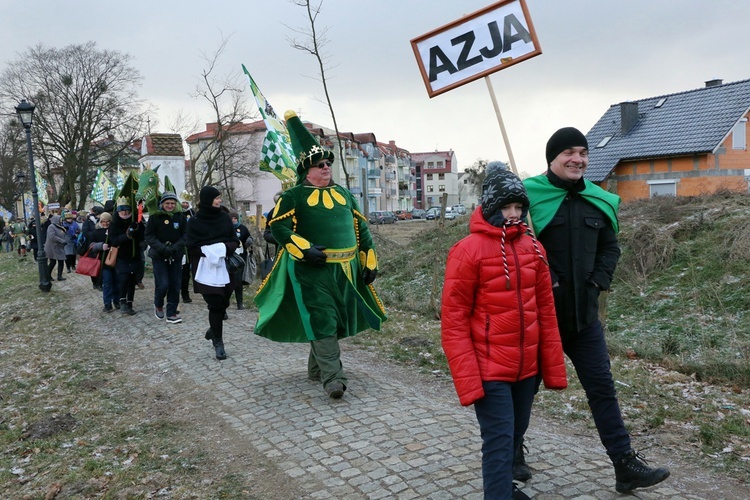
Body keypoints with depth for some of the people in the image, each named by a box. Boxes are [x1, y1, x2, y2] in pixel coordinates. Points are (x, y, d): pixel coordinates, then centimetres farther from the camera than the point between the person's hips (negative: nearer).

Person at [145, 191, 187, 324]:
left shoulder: (180, 217, 2)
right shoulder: (154, 217, -4)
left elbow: (184, 236, 1)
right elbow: (149, 236, -6)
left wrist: (175, 248, -15)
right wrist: (162, 248, -20)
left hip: (176, 256, 3)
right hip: (159, 256, -3)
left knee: (175, 285, 2)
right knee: (163, 284, -9)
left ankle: (171, 313, 14)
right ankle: (158, 305, 21)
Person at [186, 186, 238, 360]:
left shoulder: (225, 217, 5)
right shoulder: (195, 221, -3)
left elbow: (235, 241, 6)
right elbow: (191, 247, -5)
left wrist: (224, 248, -14)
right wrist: (209, 250, -17)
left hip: (225, 267, 3)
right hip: (206, 269, -3)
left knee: (223, 303, 7)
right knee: (215, 305, -5)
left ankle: (213, 329, 35)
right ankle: (218, 342, 7)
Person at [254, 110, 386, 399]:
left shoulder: (344, 194, 16)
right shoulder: (295, 196, 0)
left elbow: (360, 228, 18)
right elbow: (278, 225, -8)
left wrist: (370, 262, 12)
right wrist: (304, 249, -20)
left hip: (345, 270, 6)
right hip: (313, 270, -6)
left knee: (338, 320, 12)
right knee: (322, 322, -11)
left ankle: (317, 369, 28)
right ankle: (333, 378, -9)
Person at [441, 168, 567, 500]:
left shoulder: (532, 248, 4)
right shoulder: (468, 250, -13)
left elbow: (545, 311, 9)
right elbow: (453, 320, -13)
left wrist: (553, 366, 8)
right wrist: (468, 379, -17)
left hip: (526, 367, 6)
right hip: (489, 369, -6)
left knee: (515, 434, 20)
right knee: (499, 441, -3)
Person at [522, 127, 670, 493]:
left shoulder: (598, 201, 7)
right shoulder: (529, 195, -10)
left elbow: (610, 247, 16)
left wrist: (599, 280, 1)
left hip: (583, 313, 5)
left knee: (602, 388, 9)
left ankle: (625, 465, 20)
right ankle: (512, 453, 31)